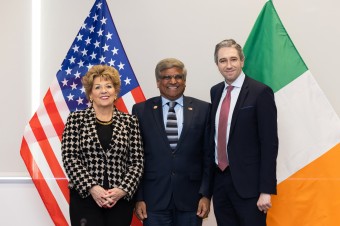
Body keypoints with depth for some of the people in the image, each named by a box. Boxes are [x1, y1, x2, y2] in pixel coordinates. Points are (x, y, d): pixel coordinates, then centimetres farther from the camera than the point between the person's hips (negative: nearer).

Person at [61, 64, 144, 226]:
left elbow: (137, 161, 4)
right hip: (85, 197, -1)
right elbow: (69, 158, -4)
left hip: (121, 199, 2)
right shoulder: (76, 119, 3)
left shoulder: (130, 122, 7)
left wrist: (123, 189, -10)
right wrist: (92, 188, -14)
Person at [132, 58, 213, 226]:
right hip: (154, 199, 0)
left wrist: (206, 194, -3)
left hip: (190, 198, 0)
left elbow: (209, 155, 3)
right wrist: (138, 198, -1)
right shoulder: (141, 110, 3)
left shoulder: (202, 109, 4)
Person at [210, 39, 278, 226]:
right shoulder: (215, 92, 10)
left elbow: (269, 143, -11)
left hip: (248, 182, -5)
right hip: (219, 180, 6)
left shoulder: (260, 92, -9)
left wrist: (266, 190, -15)